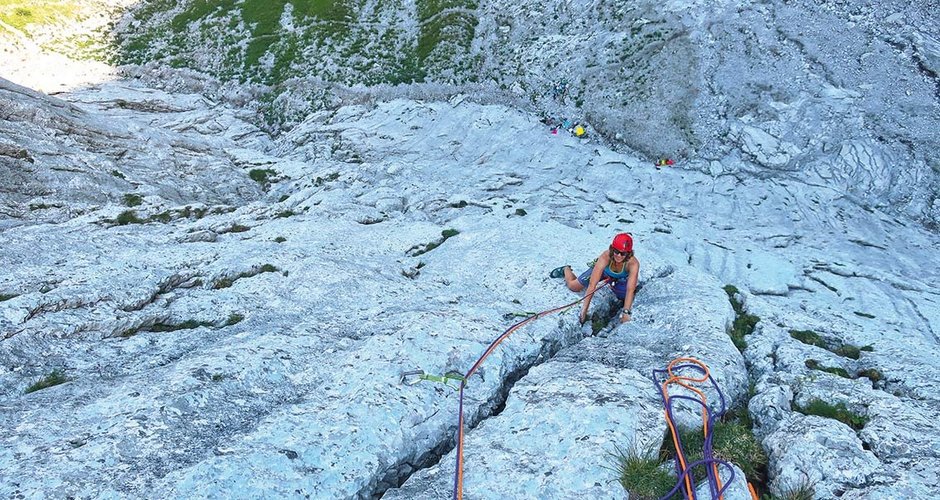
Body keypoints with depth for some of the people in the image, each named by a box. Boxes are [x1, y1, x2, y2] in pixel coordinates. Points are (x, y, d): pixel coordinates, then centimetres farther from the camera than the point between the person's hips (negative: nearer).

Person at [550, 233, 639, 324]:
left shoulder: (633, 263, -42)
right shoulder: (605, 257, -44)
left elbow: (630, 290, -46)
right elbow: (592, 285, -45)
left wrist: (626, 312, -56)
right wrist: (584, 310, -49)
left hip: (621, 278, 1)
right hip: (603, 270, -1)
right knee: (573, 286, 4)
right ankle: (565, 269, 38)